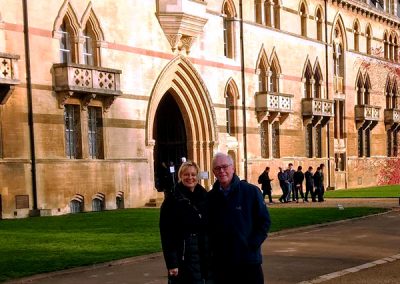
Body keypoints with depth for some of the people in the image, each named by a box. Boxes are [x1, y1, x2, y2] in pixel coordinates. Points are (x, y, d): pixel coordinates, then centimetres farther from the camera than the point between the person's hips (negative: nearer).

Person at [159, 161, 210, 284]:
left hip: (204, 254, 4)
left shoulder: (205, 196, 6)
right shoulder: (172, 199, -6)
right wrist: (171, 262, -15)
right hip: (183, 254, -4)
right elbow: (166, 233, -9)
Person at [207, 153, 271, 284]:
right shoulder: (210, 197, 6)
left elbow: (264, 221, -2)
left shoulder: (251, 191, -3)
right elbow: (207, 227, 12)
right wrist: (211, 249, 0)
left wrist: (252, 244, -9)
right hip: (220, 263, 3)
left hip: (249, 260, -3)